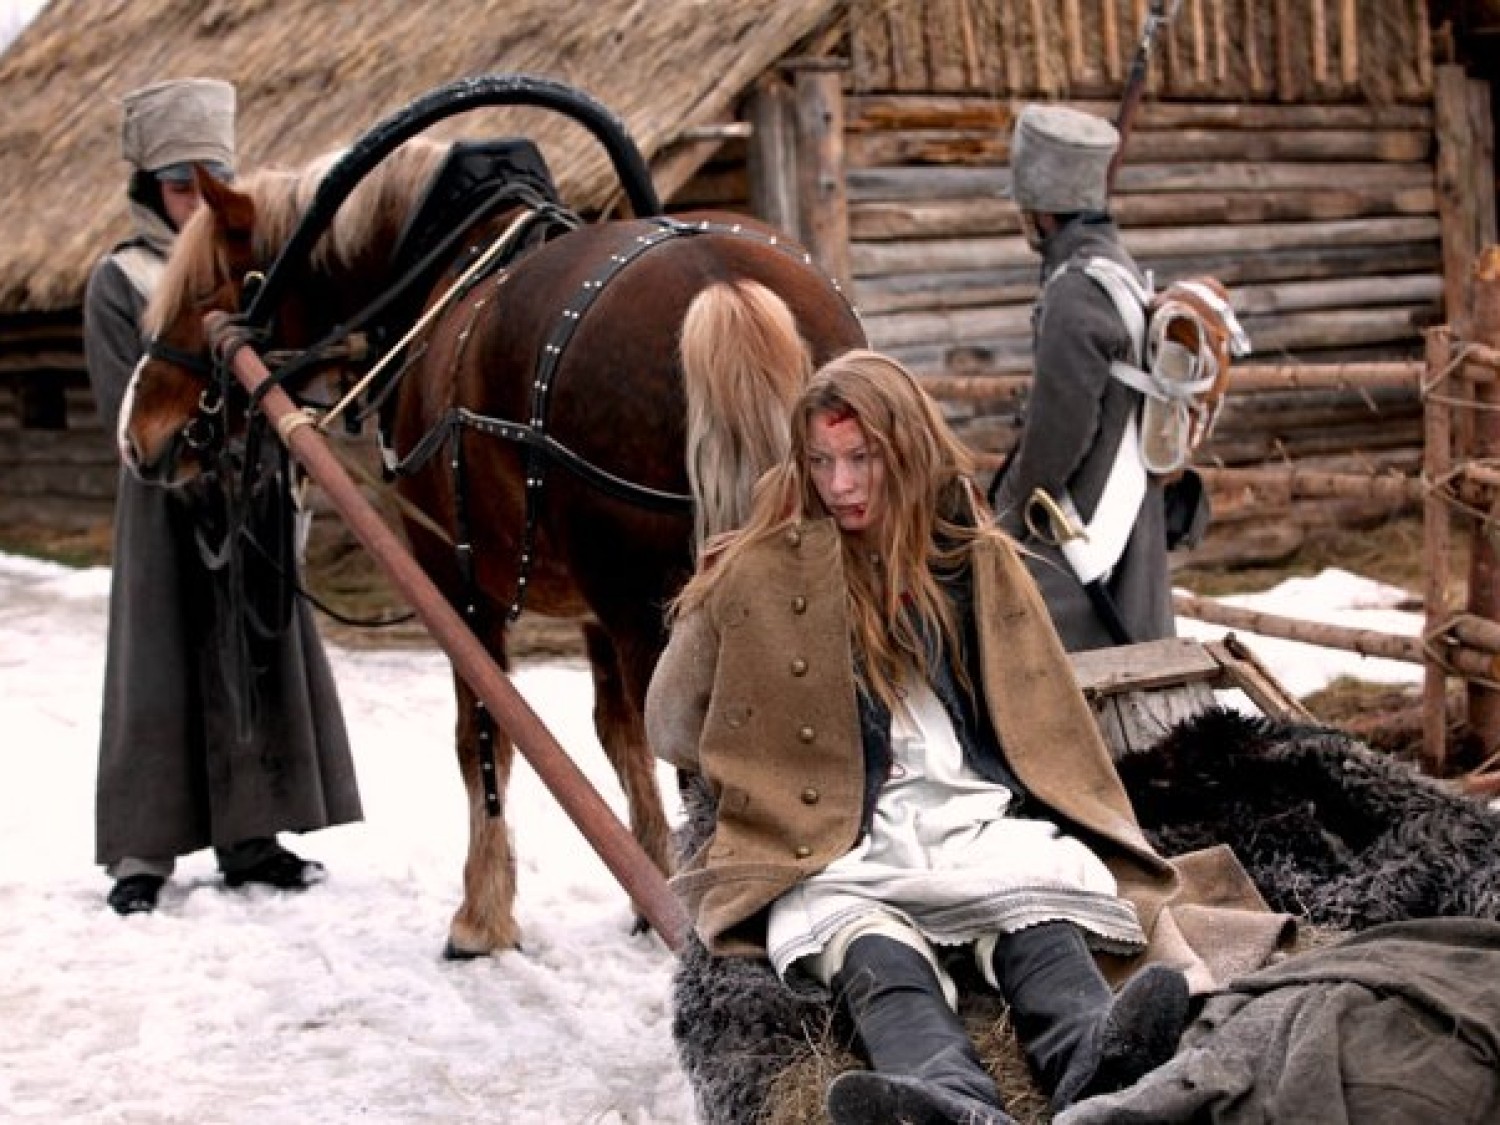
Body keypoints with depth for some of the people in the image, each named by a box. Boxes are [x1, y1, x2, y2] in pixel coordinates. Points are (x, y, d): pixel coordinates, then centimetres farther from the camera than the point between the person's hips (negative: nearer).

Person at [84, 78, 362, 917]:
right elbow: (128, 410, -9)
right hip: (170, 504, -4)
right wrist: (205, 475, -19)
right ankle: (144, 850, 6)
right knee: (162, 668, -1)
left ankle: (250, 834, 18)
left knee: (266, 658, 7)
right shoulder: (120, 282, -3)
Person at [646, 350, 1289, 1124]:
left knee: (1038, 916, -34)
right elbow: (676, 728, 19)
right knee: (870, 951, -39)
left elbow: (1043, 724, 23)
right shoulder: (759, 576, 9)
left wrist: (1102, 840, 18)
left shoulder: (975, 560, 17)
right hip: (837, 843, -3)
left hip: (978, 819, 3)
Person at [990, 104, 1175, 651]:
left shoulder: (1075, 293, -23)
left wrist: (1013, 510, -5)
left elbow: (1058, 427, -21)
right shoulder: (1121, 268, 8)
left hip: (1079, 529, -10)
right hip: (1129, 512, 10)